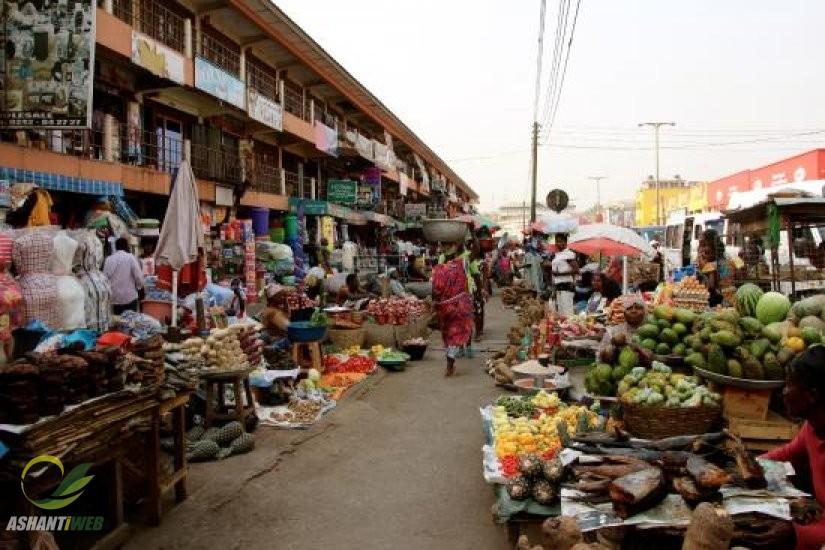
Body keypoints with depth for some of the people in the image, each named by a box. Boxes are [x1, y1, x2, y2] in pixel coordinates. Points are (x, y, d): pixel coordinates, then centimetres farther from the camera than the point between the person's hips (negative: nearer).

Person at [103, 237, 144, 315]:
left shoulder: (109, 259, 0)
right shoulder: (131, 258, -6)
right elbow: (139, 277, -9)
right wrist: (139, 287, 10)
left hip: (114, 298, 2)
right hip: (130, 297, -2)